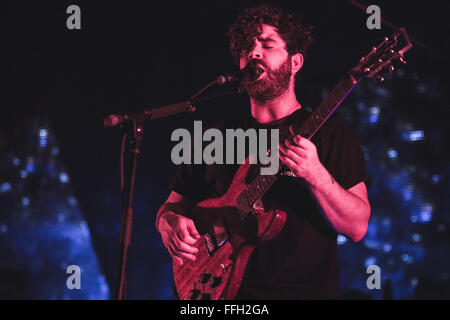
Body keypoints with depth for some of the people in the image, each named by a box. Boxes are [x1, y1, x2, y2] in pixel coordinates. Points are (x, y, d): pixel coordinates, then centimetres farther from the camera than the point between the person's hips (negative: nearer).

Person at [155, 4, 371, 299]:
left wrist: (315, 175, -17)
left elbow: (357, 227, -2)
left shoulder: (331, 134, 7)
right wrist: (170, 222, 0)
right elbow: (173, 205, 22)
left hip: (305, 290, -3)